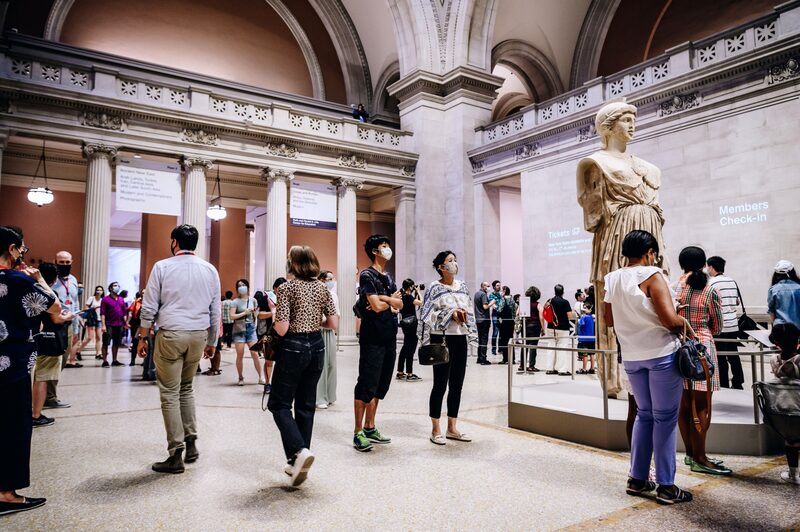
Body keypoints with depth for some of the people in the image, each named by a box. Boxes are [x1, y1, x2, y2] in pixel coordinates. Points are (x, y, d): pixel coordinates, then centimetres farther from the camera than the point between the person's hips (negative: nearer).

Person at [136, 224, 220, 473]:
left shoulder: (162, 267, -3)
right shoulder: (210, 270, 6)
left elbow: (149, 308, -4)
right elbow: (215, 312, 8)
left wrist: (142, 338, 6)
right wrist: (211, 342, 16)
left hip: (171, 334, -4)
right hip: (199, 335, 4)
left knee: (170, 393, 3)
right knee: (186, 388, 20)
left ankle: (176, 455, 6)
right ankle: (191, 443, 19)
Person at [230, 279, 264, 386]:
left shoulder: (253, 300, 5)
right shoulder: (236, 301, -2)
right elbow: (232, 316, -10)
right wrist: (244, 313, -15)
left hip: (251, 329, 2)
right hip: (239, 330, -1)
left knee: (255, 354, -3)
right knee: (240, 355, 1)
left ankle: (261, 377, 5)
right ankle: (241, 378, 14)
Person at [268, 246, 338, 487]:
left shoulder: (286, 288, -10)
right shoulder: (323, 288, 5)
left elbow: (282, 329, -16)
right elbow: (333, 323, 4)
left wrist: (275, 313, 4)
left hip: (293, 348, -5)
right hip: (316, 347, 6)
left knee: (279, 404, 6)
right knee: (306, 405, 12)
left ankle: (299, 451, -13)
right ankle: (298, 464, 19)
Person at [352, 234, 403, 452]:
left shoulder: (388, 278, 17)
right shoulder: (367, 275, -8)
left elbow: (400, 305, 7)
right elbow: (377, 306, -18)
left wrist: (383, 299, -10)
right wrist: (392, 299, 1)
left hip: (389, 337, 8)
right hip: (372, 338, -8)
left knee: (380, 385, 12)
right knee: (367, 385, -6)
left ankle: (369, 428, 21)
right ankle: (358, 433, 1)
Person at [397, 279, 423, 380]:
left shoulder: (403, 295, 11)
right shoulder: (408, 296, -16)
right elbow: (420, 302, -20)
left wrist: (415, 294, 13)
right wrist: (418, 292, -7)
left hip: (405, 324, 10)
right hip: (411, 325, -10)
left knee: (405, 347, 15)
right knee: (411, 349, -5)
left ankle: (400, 373, 20)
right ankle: (409, 374, -2)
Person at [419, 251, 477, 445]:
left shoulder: (462, 286, 11)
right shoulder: (435, 288, -6)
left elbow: (469, 311, 15)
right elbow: (428, 314, -12)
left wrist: (463, 314, -6)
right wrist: (450, 314, -17)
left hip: (460, 339, 6)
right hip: (442, 339, -6)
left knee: (457, 385, 10)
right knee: (440, 385, -1)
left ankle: (452, 428, 21)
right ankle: (435, 430, 11)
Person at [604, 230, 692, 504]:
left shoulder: (611, 280, 6)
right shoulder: (652, 275, -13)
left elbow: (610, 320, 13)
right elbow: (670, 320, -19)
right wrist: (683, 323, 1)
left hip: (632, 356, 6)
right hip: (661, 353, -6)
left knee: (644, 414, 17)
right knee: (665, 418, 4)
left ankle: (637, 479, 21)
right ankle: (666, 486, 11)